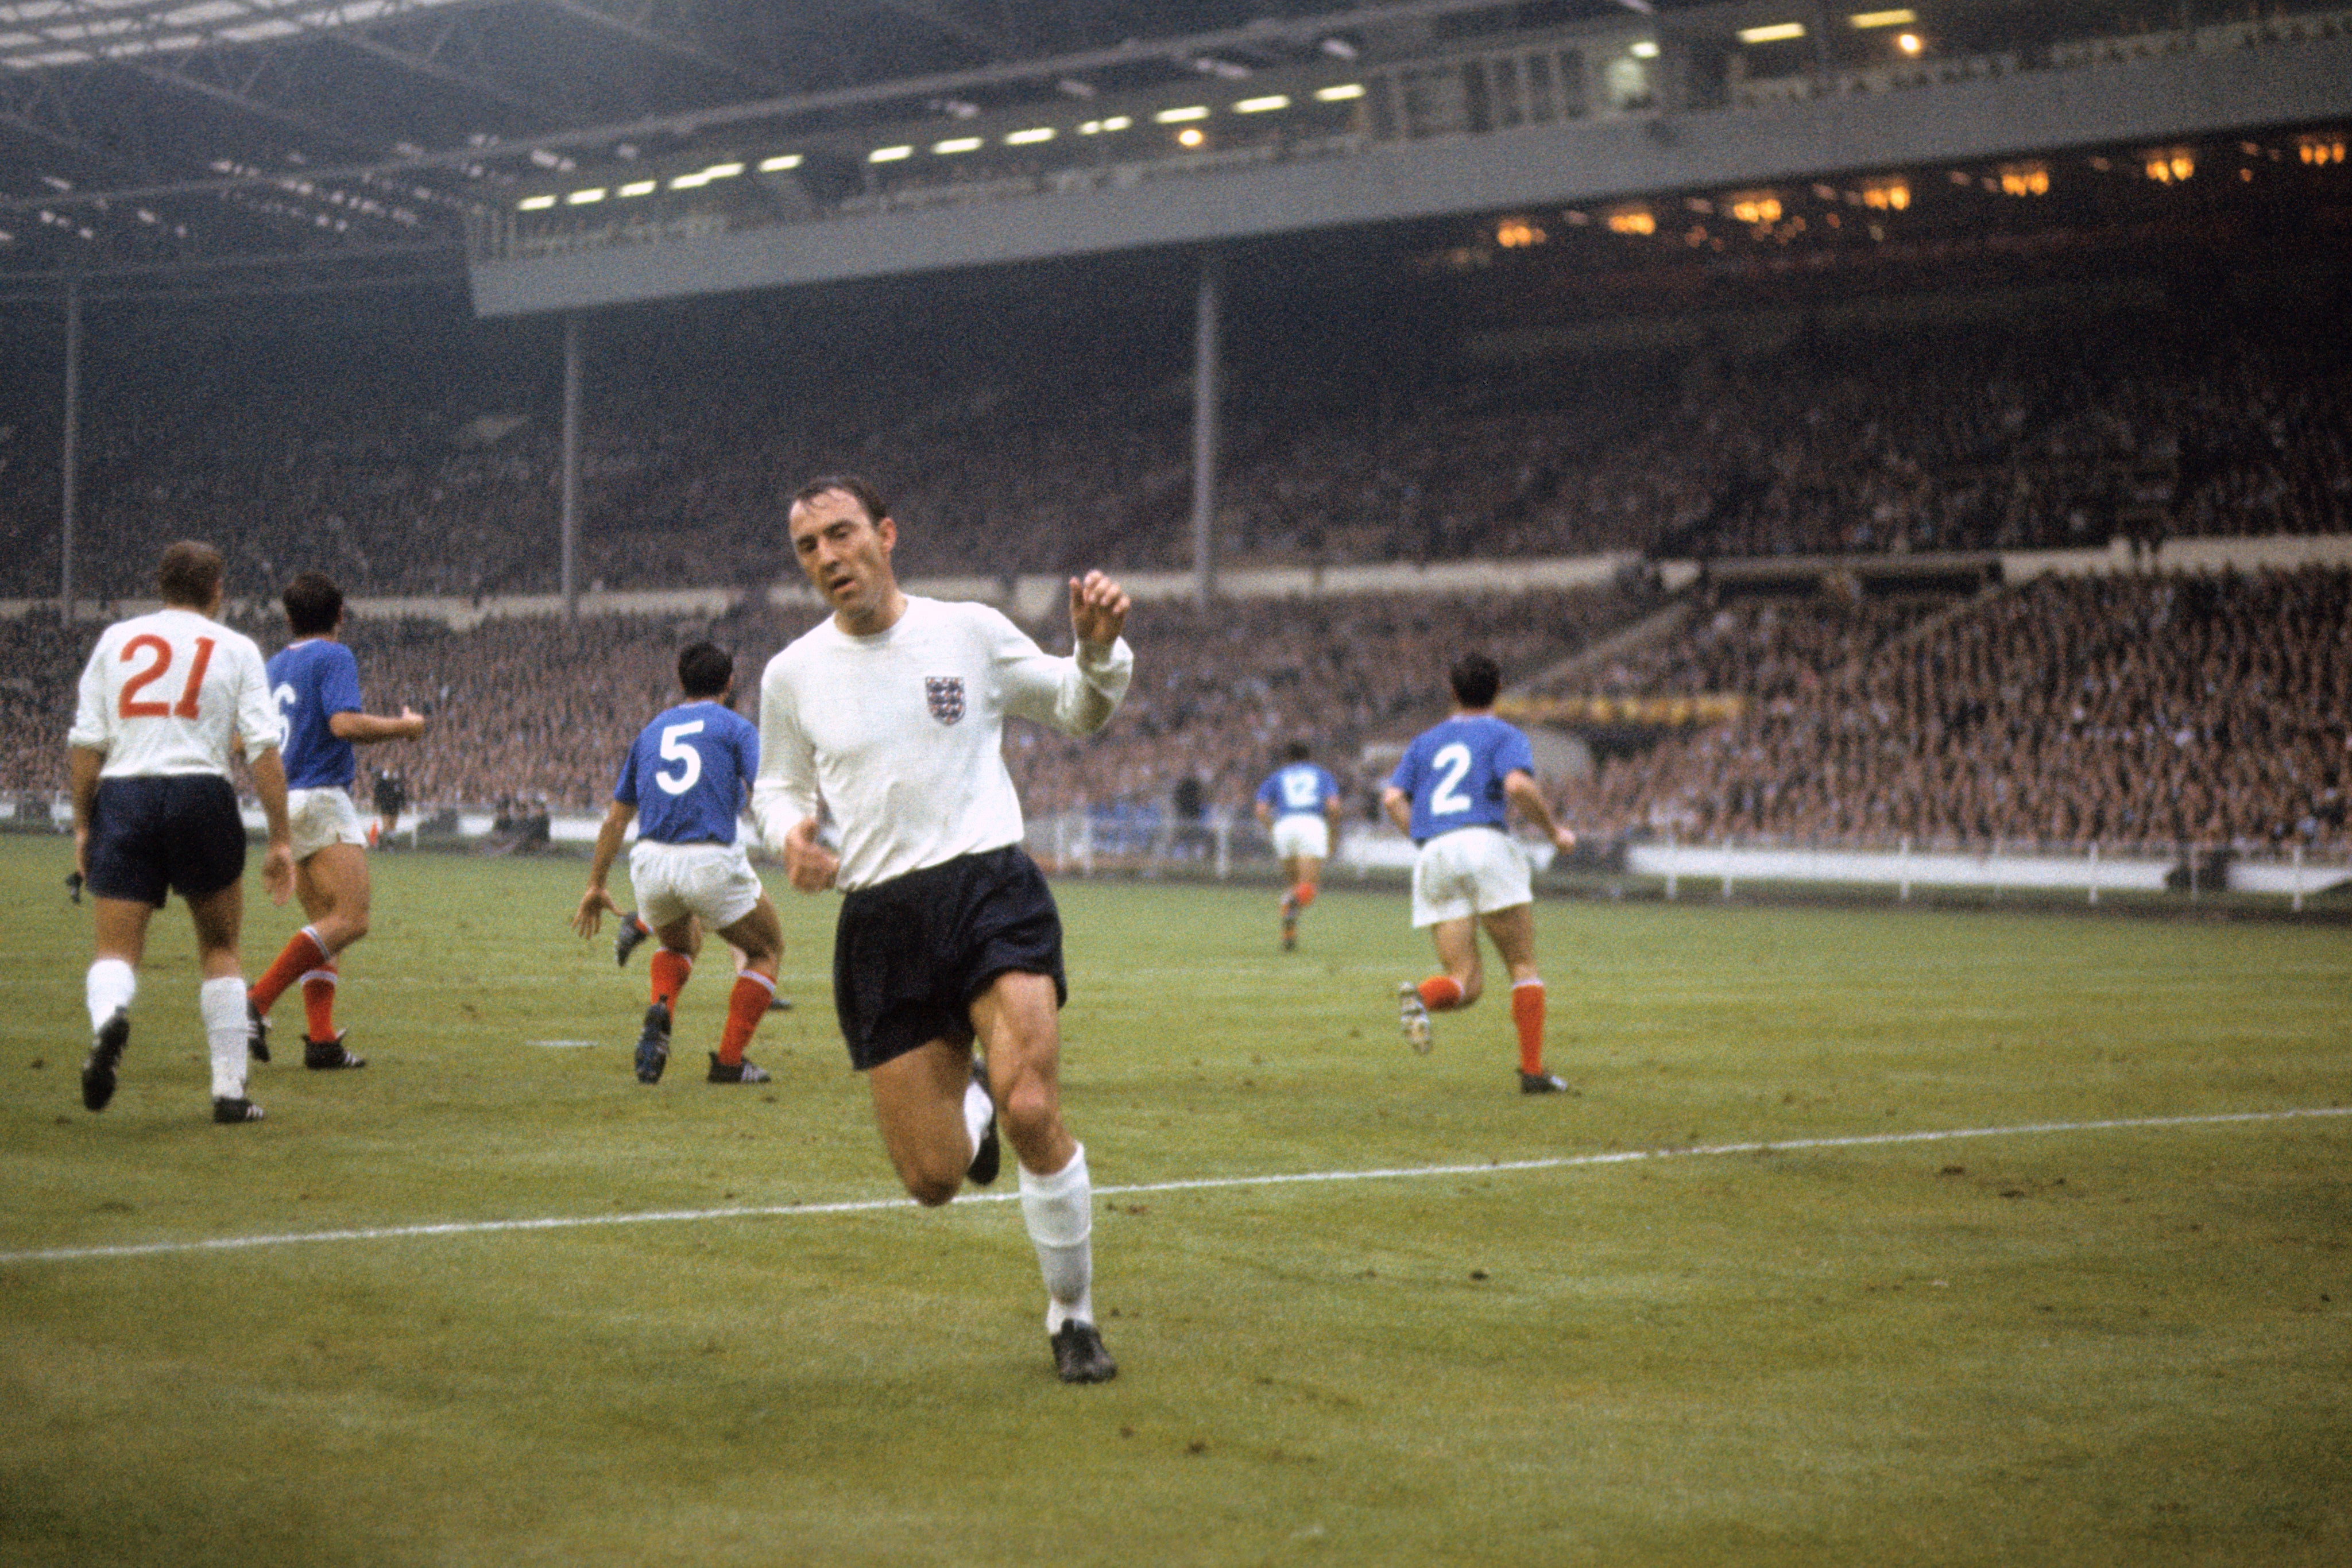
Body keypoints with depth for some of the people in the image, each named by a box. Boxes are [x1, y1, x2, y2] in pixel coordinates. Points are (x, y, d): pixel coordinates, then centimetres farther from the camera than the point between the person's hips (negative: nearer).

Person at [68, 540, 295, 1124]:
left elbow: (85, 741, 6)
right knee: (220, 948, 14)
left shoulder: (116, 639, 11)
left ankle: (107, 1017, -32)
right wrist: (281, 841, 2)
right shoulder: (235, 649, 7)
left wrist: (83, 824, 14)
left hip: (121, 796, 1)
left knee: (116, 950, 2)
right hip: (201, 796, -1)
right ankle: (229, 1090, 12)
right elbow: (264, 750, -1)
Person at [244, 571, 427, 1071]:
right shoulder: (334, 657, -5)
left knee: (326, 922, 10)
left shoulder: (275, 665, 17)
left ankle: (322, 1041, 1)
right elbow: (345, 723, -19)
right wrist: (403, 727, -4)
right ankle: (257, 1001, -24)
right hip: (319, 798, -9)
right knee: (351, 918, -15)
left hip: (283, 800, 9)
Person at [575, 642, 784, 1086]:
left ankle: (660, 1011, 1)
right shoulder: (735, 727, 7)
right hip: (711, 863, -4)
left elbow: (615, 817, 21)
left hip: (650, 865, 5)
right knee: (766, 949, 18)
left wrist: (596, 886, 25)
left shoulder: (652, 731, 20)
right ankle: (729, 1060, 7)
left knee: (679, 946, 33)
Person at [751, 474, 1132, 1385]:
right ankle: (973, 1102, 37)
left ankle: (1073, 1318, 1)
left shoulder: (970, 632, 4)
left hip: (991, 887, -2)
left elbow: (1076, 712, 16)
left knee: (1033, 1113, -21)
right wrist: (792, 836, -1)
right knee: (933, 1180, -2)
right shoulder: (792, 675, 8)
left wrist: (1099, 651, -6)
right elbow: (780, 785, 22)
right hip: (879, 924, 2)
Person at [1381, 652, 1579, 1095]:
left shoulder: (1426, 742, 25)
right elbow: (1519, 785, -10)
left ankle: (1419, 996, -30)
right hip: (1485, 843, -4)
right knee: (1524, 967, 6)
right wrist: (1554, 831, 3)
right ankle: (1533, 1071, -1)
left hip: (1433, 858, 4)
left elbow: (1393, 798, 12)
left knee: (1467, 985, 1)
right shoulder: (1505, 736, 10)